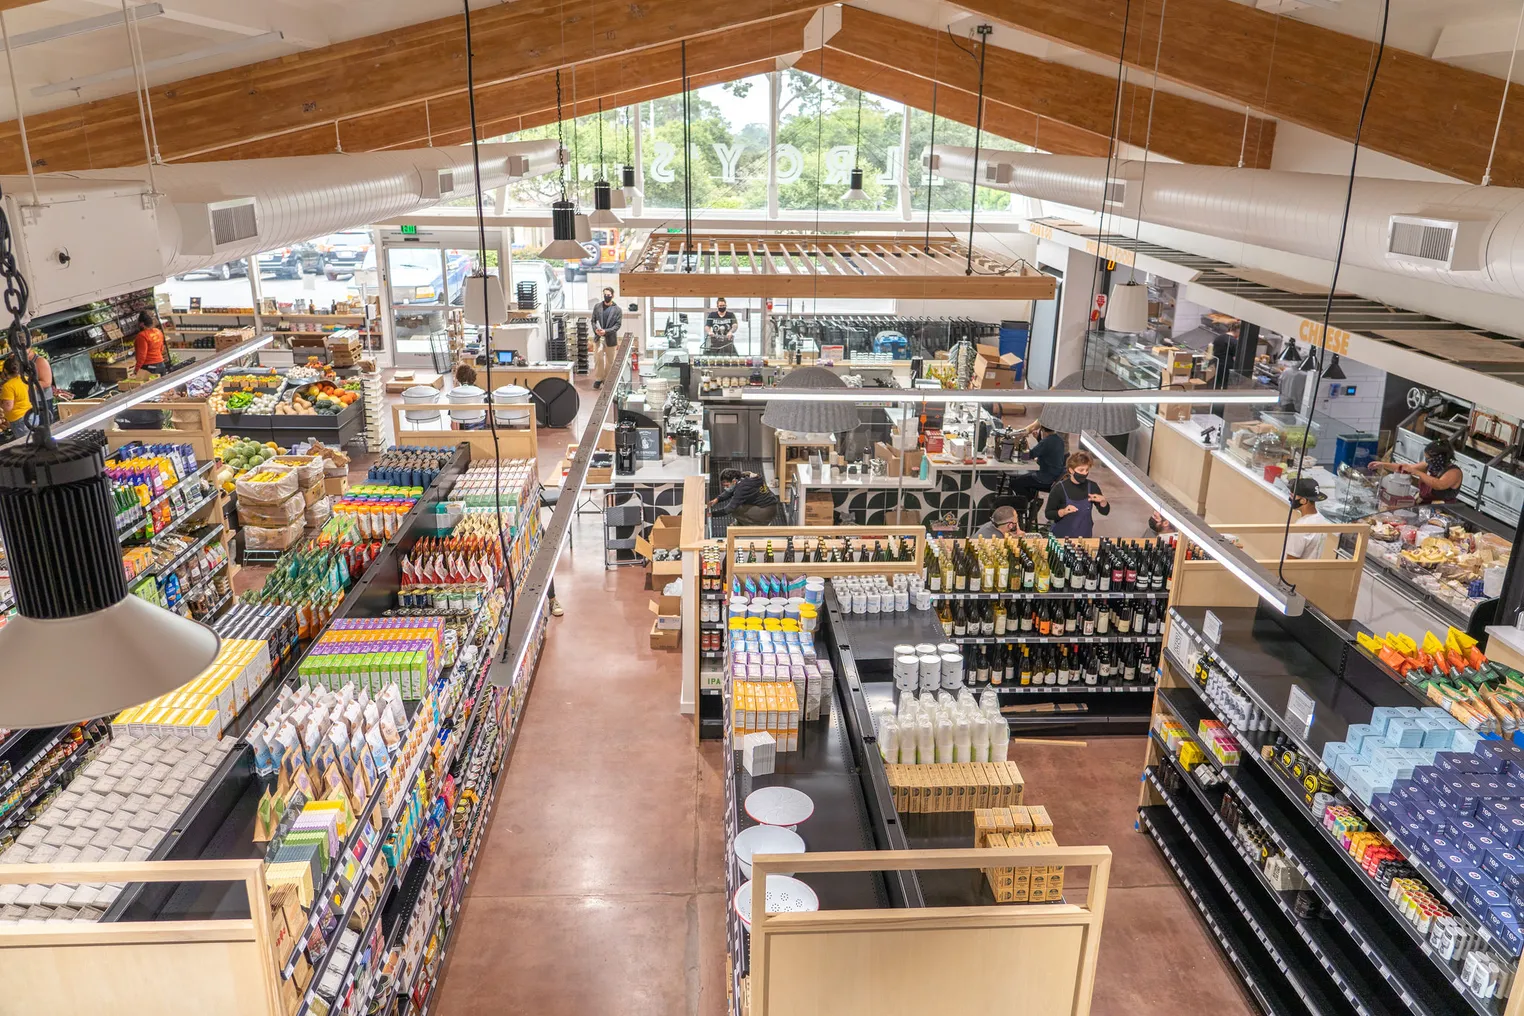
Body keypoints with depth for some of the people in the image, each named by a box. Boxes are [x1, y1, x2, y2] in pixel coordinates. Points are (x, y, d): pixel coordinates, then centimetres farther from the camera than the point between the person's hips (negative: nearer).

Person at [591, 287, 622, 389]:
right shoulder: (597, 307, 5)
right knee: (599, 358, -6)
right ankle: (599, 378, 4)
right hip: (599, 337, 1)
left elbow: (618, 324, -7)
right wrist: (596, 329, -12)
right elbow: (593, 320, 8)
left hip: (610, 338, -1)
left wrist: (606, 331, -17)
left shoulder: (617, 309, -3)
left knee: (610, 360, 8)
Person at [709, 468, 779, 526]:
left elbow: (730, 508, -22)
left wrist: (712, 513, -13)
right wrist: (717, 499, 5)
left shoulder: (743, 488, -24)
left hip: (767, 512, -10)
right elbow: (730, 491, 18)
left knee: (735, 511, -15)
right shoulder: (745, 477, 2)